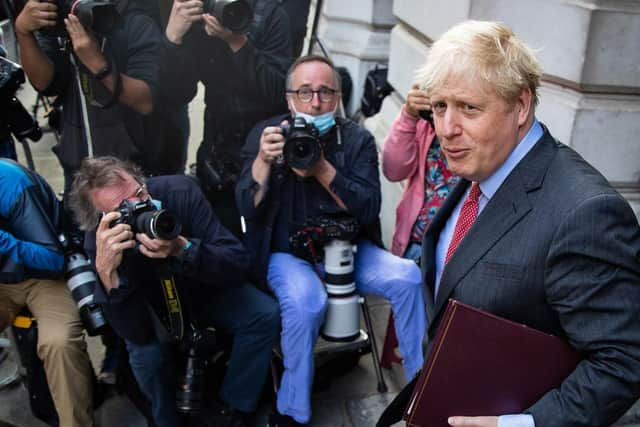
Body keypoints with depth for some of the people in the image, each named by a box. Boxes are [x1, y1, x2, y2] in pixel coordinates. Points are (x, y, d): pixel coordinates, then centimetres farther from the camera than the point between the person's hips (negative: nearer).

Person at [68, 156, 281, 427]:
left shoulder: (180, 191, -29)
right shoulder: (99, 241, -29)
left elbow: (238, 264, -29)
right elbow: (138, 334, -34)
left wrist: (182, 248, -46)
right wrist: (106, 271, -49)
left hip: (205, 289, 2)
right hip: (155, 305, -1)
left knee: (265, 316, -20)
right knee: (145, 351, -30)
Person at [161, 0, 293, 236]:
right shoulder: (192, 19, -2)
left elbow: (281, 91, -19)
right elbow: (176, 95, -8)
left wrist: (237, 42, -30)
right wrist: (173, 35, -22)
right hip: (219, 159, 3)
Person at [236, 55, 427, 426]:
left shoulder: (358, 139, 0)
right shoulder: (265, 134, -2)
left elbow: (369, 209, -11)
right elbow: (248, 209, -9)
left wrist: (322, 170, -24)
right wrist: (264, 160, -26)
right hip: (287, 252, -2)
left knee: (408, 277, -21)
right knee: (306, 301, -33)